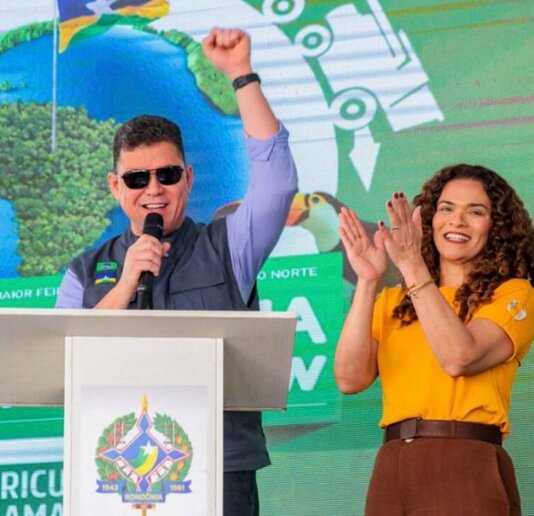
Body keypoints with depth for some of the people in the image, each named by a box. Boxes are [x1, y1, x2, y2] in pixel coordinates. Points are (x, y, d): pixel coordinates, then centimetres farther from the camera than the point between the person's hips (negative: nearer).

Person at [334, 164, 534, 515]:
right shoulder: (394, 301, 14)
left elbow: (459, 358, -15)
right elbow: (350, 379, -1)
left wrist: (413, 268, -16)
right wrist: (367, 282, -7)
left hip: (467, 469, -3)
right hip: (392, 470, 4)